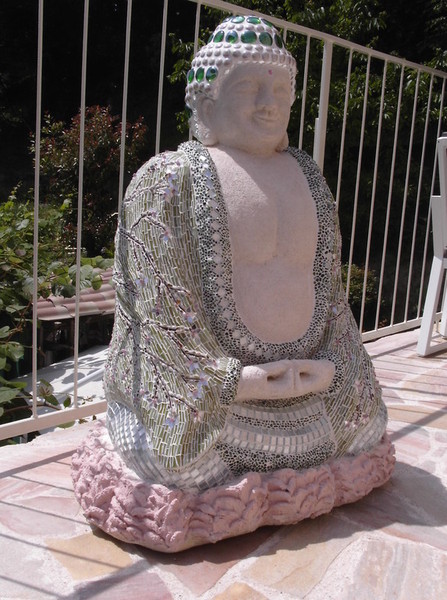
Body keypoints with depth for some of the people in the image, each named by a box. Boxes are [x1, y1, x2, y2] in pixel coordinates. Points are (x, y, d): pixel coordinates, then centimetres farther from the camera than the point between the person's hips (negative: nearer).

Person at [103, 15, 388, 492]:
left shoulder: (308, 177, 11)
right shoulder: (167, 179, -7)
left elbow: (330, 287, 11)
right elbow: (159, 305, -14)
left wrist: (331, 365, -3)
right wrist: (230, 380, -20)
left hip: (309, 393, 6)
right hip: (201, 395, -5)